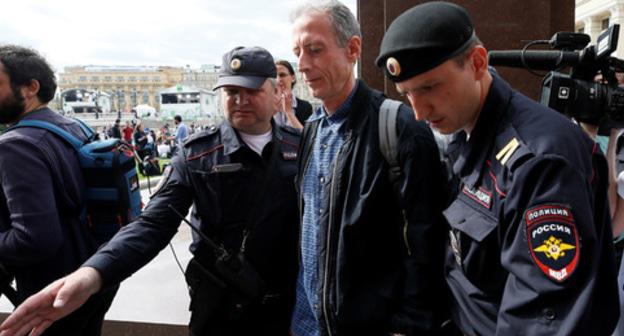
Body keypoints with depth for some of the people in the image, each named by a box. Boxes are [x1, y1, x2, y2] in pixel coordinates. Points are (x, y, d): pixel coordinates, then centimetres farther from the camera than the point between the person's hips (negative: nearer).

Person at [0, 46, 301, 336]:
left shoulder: (299, 148, -2)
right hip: (218, 302, 0)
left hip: (281, 303, 1)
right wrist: (93, 273, -31)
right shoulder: (196, 154, -7)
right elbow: (155, 223, -15)